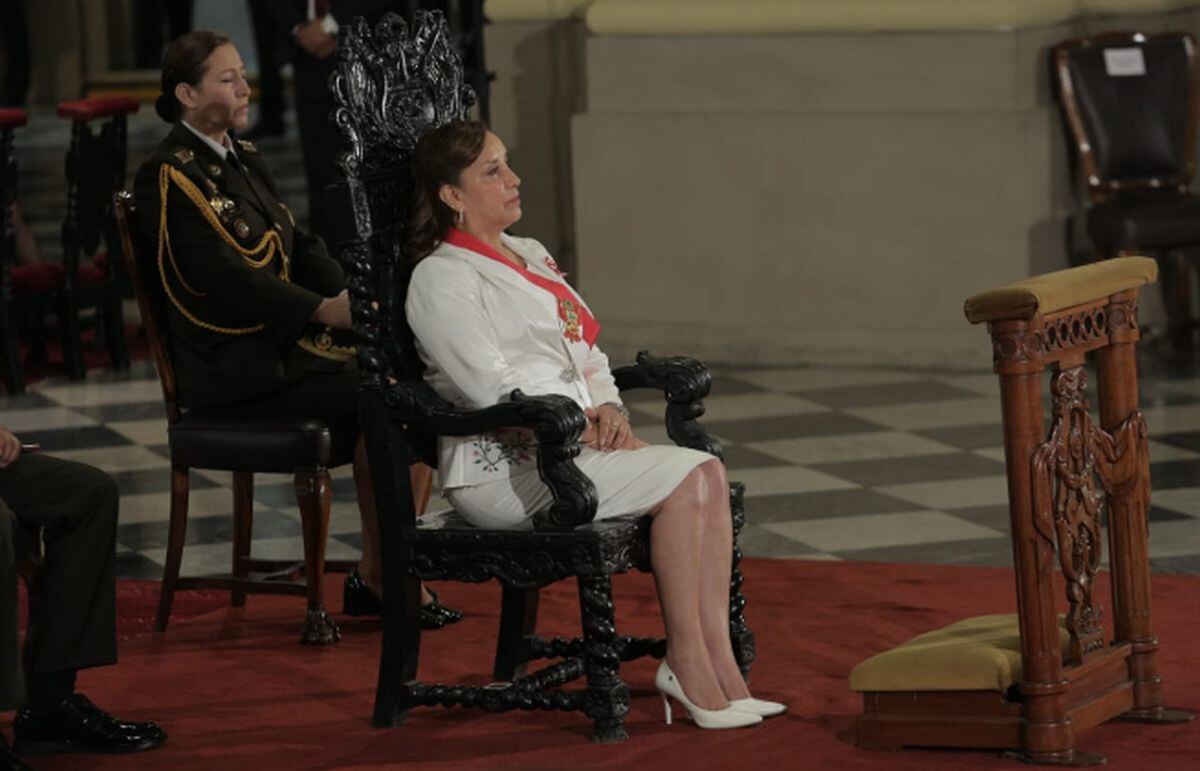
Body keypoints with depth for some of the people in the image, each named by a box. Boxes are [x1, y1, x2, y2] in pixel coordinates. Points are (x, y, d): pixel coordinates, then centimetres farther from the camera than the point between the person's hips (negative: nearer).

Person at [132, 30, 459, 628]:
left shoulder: (244, 160, 18)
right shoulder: (170, 176, -10)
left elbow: (298, 247, 17)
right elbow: (219, 274, -20)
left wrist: (353, 297, -4)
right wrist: (323, 310, -23)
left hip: (283, 339, 8)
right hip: (233, 363, -8)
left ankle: (389, 571, -13)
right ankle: (377, 577, -12)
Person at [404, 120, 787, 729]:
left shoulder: (530, 255, 22)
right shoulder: (440, 279, -6)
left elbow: (588, 352, 22)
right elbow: (492, 385, -16)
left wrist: (607, 408, 1)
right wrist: (579, 427, -17)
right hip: (506, 465, -8)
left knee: (708, 474, -16)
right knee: (683, 479, -23)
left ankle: (717, 669, -20)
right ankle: (686, 662, -15)